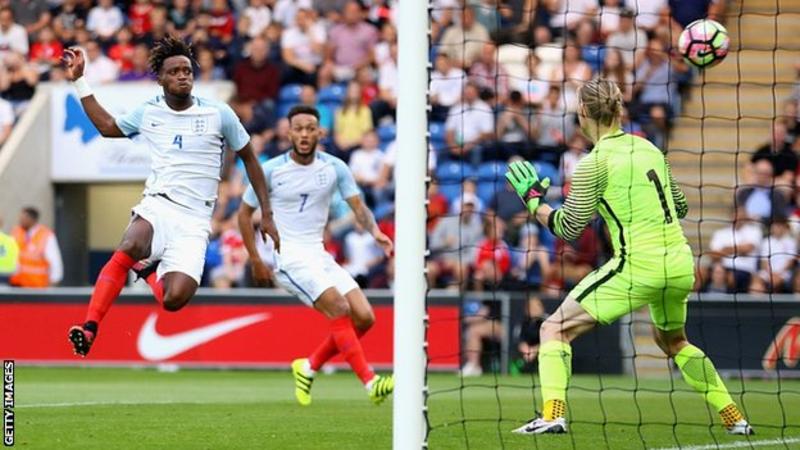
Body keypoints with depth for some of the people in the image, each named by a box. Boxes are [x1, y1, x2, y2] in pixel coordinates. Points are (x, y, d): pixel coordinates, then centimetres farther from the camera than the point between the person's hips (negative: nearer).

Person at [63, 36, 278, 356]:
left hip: (194, 221, -1)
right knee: (130, 248, -36)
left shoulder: (218, 114, 2)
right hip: (157, 206, 1)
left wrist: (266, 215, 10)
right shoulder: (148, 112, 9)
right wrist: (79, 80, 23)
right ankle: (89, 328, -32)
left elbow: (249, 159, 12)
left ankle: (151, 273, 13)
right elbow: (107, 126, 28)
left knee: (175, 299, -23)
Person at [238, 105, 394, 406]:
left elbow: (358, 206, -2)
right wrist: (255, 259, 1)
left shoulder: (335, 168, 3)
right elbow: (245, 212, 5)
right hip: (289, 256, -5)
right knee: (339, 308, -24)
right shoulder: (271, 170, -5)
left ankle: (309, 367, 13)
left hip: (319, 255, 5)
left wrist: (374, 231, -23)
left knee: (364, 318, -6)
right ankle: (370, 382, -29)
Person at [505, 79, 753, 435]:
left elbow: (567, 228, -7)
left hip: (637, 267, -7)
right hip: (680, 265, 7)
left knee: (555, 329, 1)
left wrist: (532, 199, 6)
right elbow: (680, 208, 20)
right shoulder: (649, 149, 11)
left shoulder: (594, 164, -9)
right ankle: (734, 418, 28)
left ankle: (553, 414, -17)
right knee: (673, 341, 32)